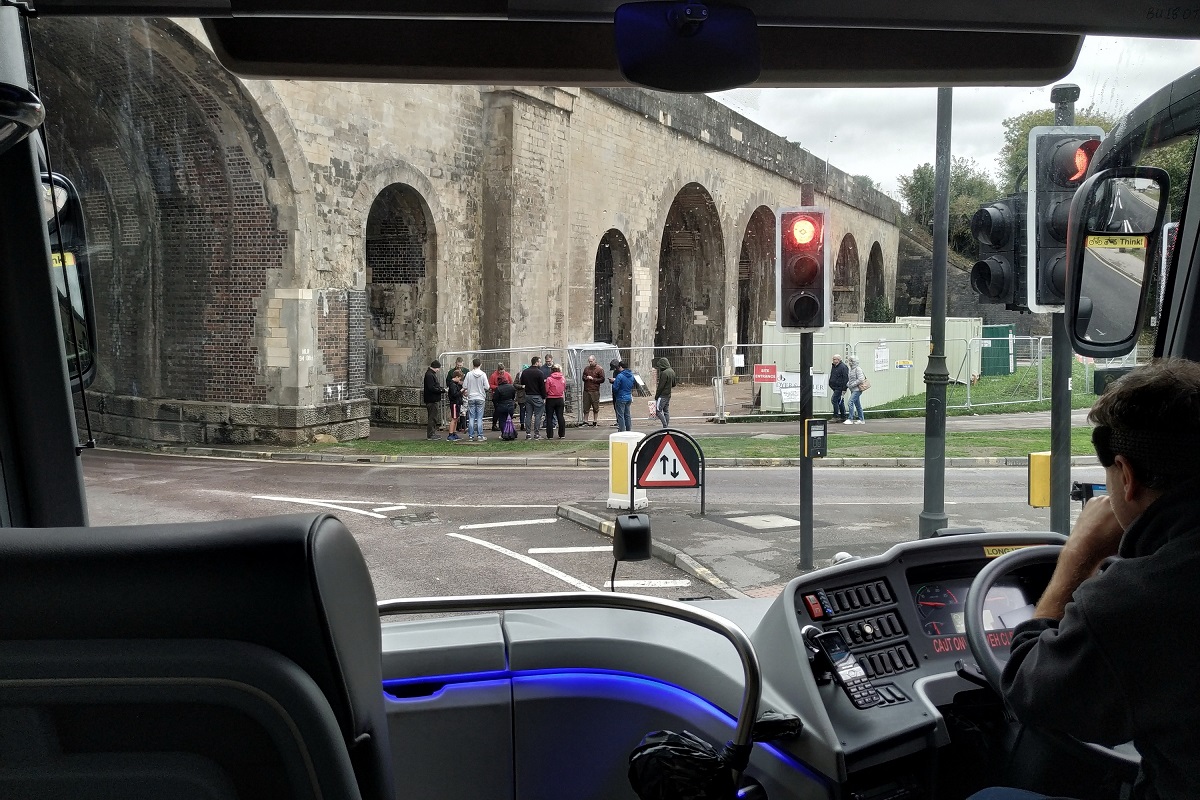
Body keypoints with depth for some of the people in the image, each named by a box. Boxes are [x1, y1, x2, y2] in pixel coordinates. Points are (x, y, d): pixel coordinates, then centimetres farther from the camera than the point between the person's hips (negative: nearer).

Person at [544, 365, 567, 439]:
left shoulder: (549, 379, -13)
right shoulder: (563, 379, -1)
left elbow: (546, 390, -9)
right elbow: (564, 390, 8)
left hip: (551, 400, -3)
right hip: (560, 399, 3)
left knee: (549, 417, 4)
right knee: (560, 417, 9)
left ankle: (550, 435, 3)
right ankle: (562, 434, 9)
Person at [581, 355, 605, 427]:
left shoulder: (600, 369, -1)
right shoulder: (586, 368, 14)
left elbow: (602, 379, -4)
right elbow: (583, 377, 23)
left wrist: (593, 379, -10)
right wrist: (586, 378, 0)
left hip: (595, 391, -4)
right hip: (586, 391, 4)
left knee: (595, 407, 2)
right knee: (586, 407, 4)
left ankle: (595, 422, 10)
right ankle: (585, 421, 11)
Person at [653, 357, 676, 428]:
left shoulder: (664, 373, -19)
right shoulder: (672, 371, 10)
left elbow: (660, 386, -18)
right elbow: (674, 384, 20)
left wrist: (656, 396, -11)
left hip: (662, 395, -9)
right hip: (668, 395, 9)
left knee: (658, 411, -7)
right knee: (666, 411, 12)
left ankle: (665, 426, -11)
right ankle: (667, 426, 13)